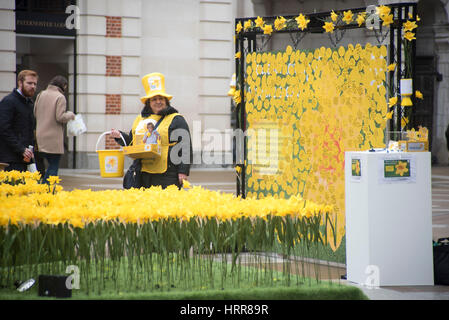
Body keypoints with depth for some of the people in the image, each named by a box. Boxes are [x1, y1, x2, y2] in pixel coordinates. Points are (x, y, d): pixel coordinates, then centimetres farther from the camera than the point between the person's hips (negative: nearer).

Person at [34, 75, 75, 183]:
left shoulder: (41, 95, 10)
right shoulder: (60, 97, -10)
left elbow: (34, 113, 13)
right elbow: (60, 117, -16)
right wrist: (70, 115, 2)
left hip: (40, 137, 7)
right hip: (54, 139, -7)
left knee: (52, 165, 18)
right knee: (54, 167, 1)